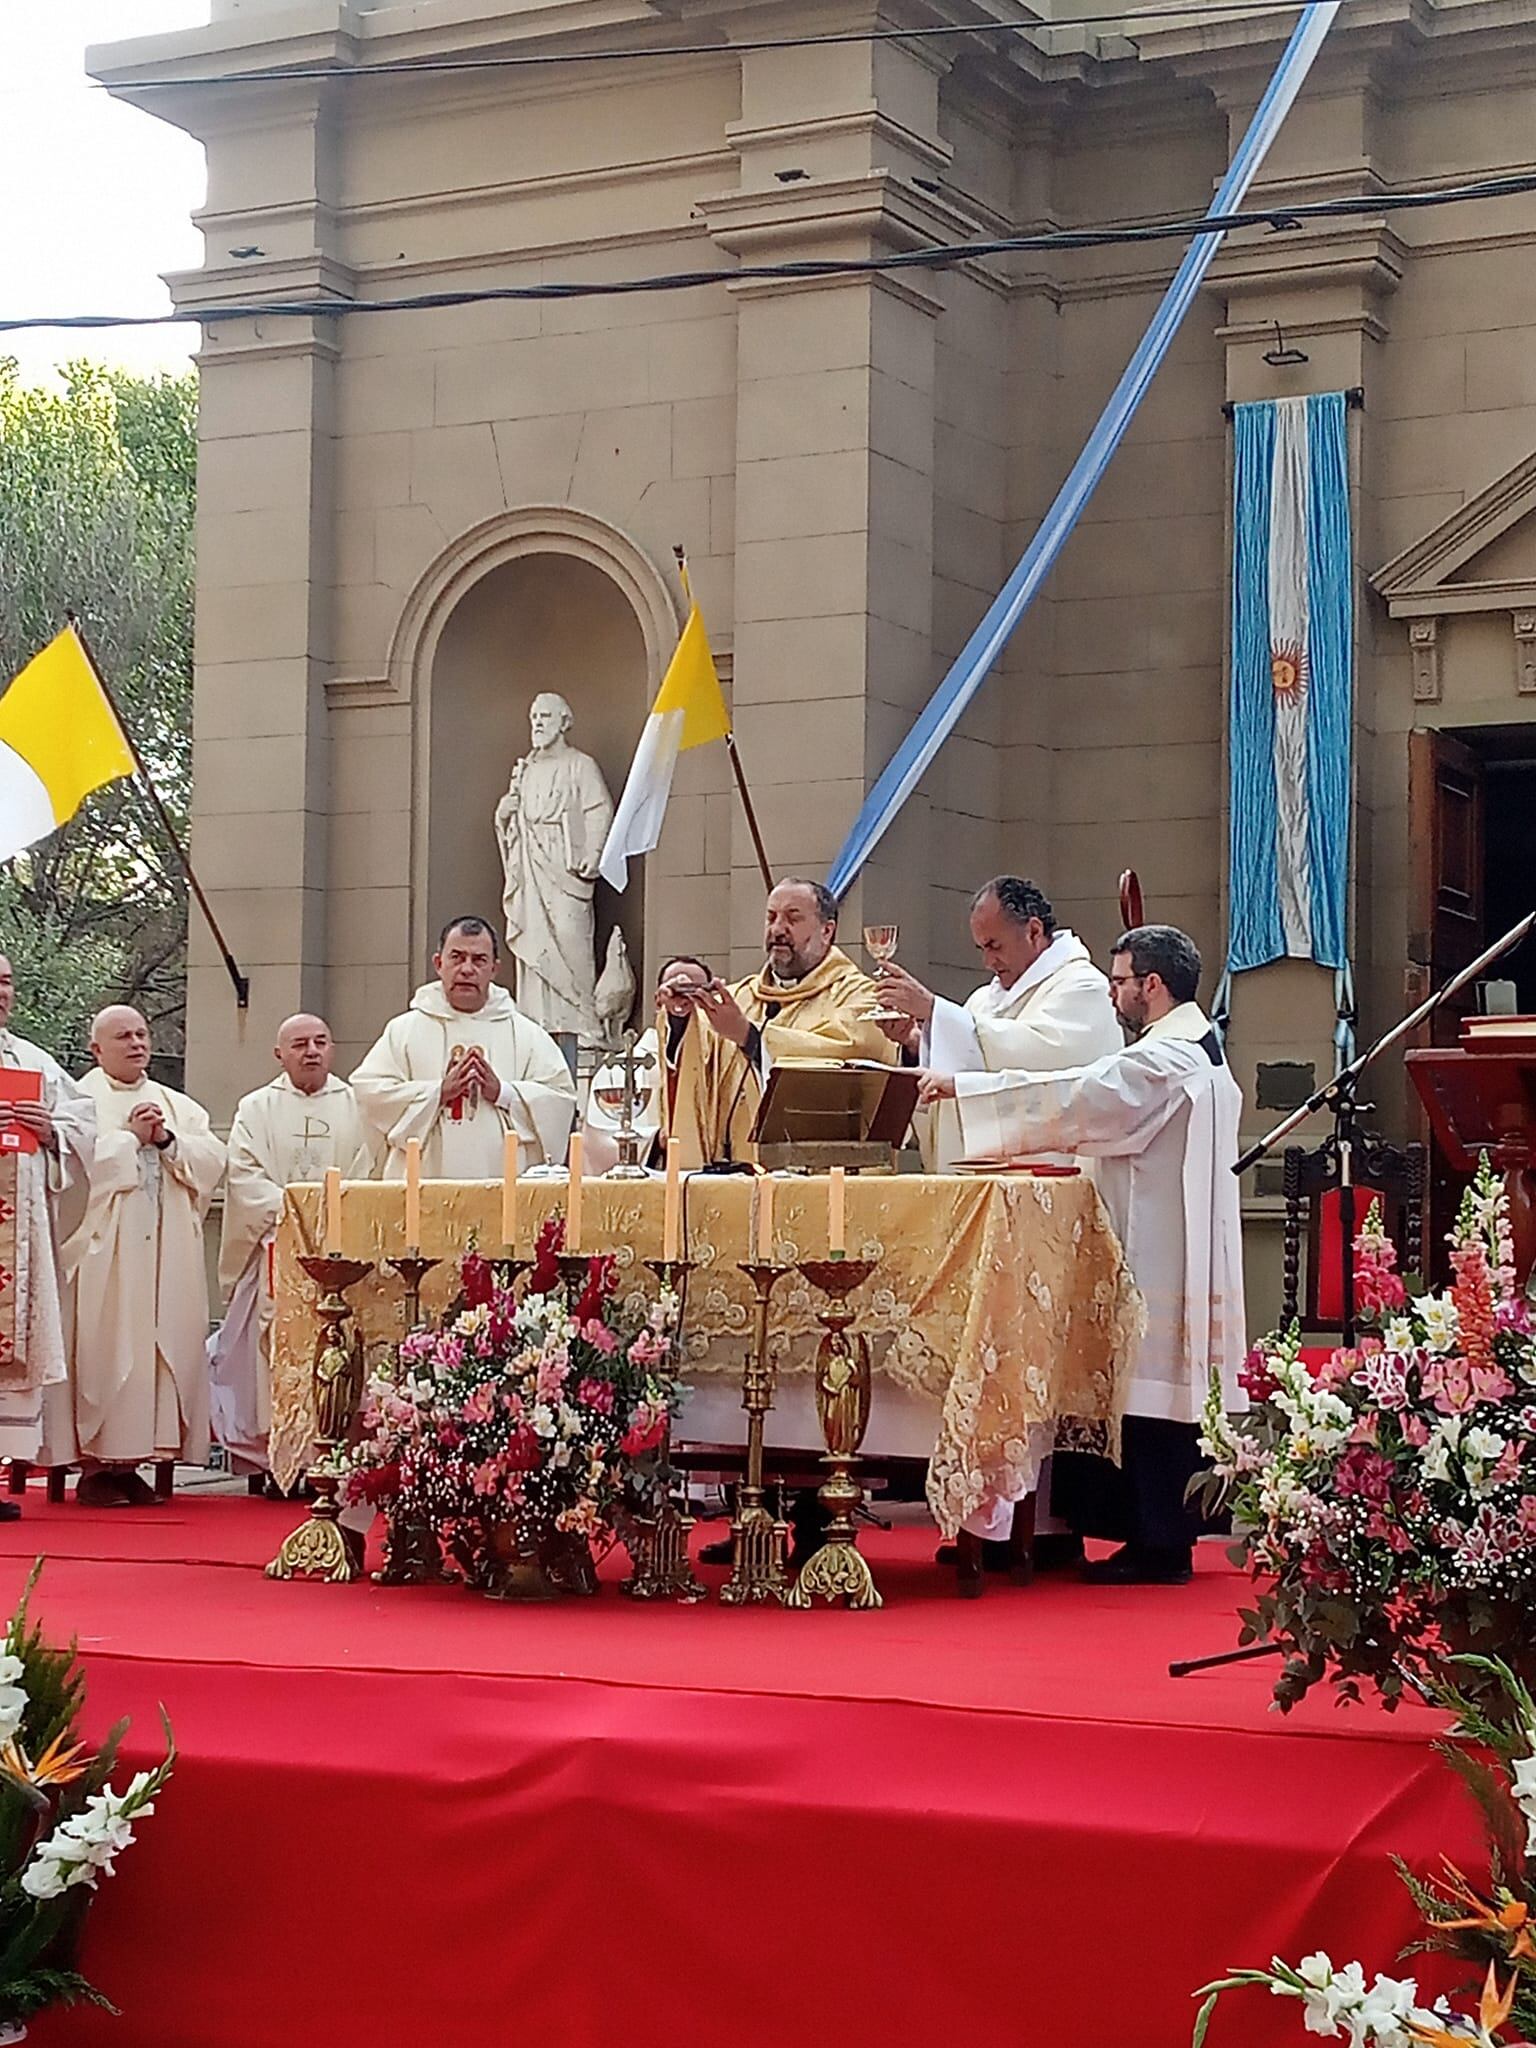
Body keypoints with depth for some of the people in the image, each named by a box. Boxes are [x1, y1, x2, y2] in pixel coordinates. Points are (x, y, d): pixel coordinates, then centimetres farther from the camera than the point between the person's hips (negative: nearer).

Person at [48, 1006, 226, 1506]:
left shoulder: (179, 1106, 18)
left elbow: (213, 1160, 8)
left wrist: (167, 1140, -7)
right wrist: (132, 1137, -7)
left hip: (168, 1255, 5)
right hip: (104, 1255, -5)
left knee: (164, 1347, 0)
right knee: (104, 1351, -9)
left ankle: (129, 1462, 5)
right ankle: (96, 1466, -5)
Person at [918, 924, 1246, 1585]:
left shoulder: (1162, 1060, -16)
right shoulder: (1198, 1049, 16)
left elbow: (1066, 1098, -21)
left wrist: (961, 1085, -17)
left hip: (1157, 1252, -10)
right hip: (1179, 1247, 10)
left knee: (1154, 1388, -7)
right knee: (1162, 1385, 12)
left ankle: (1159, 1544, -4)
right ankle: (1163, 1535, 16)